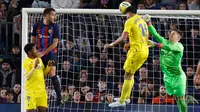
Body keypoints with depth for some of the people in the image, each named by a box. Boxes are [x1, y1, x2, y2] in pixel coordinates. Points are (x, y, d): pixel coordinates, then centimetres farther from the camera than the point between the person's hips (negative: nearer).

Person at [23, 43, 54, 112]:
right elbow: (27, 76, -20)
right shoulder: (26, 62, -11)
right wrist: (34, 67, -31)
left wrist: (49, 66, 5)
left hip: (41, 90, 7)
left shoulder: (39, 59, 12)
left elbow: (44, 73, 22)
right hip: (31, 91, -7)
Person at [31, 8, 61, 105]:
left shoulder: (54, 26, -4)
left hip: (51, 53, -2)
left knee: (52, 74, -14)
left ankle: (59, 95, -9)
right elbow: (33, 40, 11)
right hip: (39, 54, 3)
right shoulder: (37, 26, 1)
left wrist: (43, 52, -12)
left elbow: (55, 43, -7)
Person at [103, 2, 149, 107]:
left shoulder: (130, 22, -8)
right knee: (130, 73, 20)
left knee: (128, 75, -4)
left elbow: (123, 37, -17)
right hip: (145, 50, 8)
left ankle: (121, 101, -4)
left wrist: (111, 45, -12)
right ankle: (126, 97, 24)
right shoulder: (142, 21, 18)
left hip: (137, 50, -8)